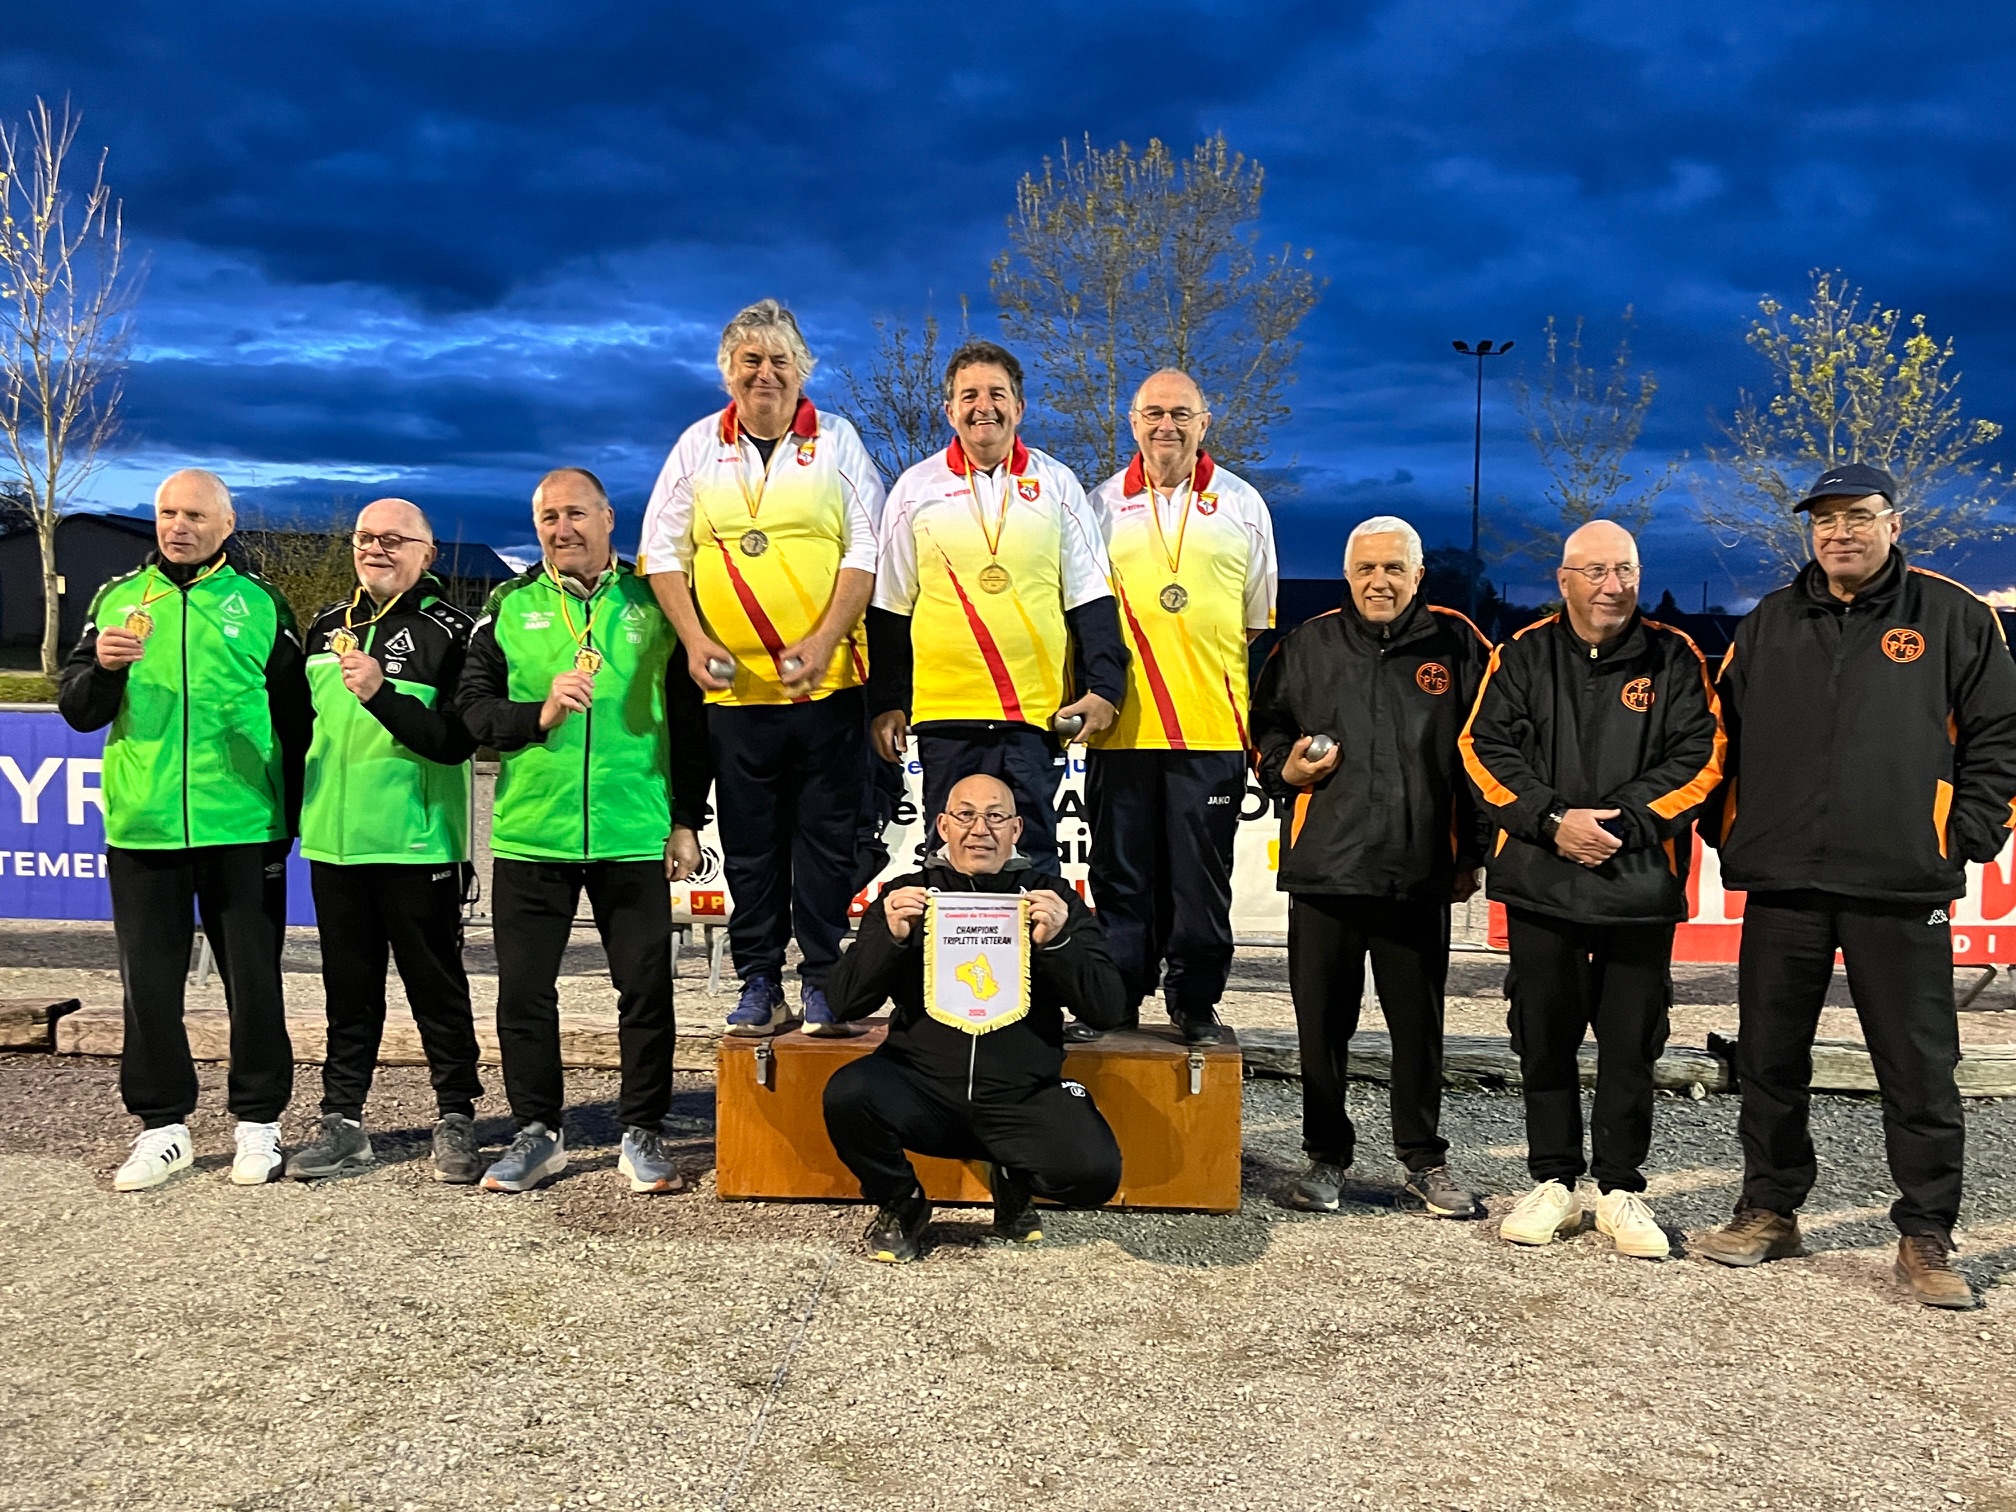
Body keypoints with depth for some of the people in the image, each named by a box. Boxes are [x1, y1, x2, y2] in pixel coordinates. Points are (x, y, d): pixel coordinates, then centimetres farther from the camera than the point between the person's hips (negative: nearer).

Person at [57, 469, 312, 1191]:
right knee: (149, 981, 7)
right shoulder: (118, 599, 10)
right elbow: (77, 711, 9)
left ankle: (258, 1123, 16)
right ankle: (162, 1125, 19)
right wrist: (101, 667, -13)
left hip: (243, 828, -2)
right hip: (142, 829, 2)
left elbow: (295, 718, 6)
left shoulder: (261, 604, 4)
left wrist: (290, 817, 2)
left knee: (253, 978, 4)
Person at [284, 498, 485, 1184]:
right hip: (333, 840, 6)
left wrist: (380, 693, -26)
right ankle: (342, 1122, 22)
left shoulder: (449, 631, -6)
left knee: (437, 987, 4)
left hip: (417, 843, -6)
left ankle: (456, 1120, 14)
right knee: (348, 990, 13)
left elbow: (456, 742, -15)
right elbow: (302, 722, 24)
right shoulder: (327, 626, 13)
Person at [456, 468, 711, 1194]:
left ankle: (643, 1134, 16)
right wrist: (538, 713, -16)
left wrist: (687, 821, 2)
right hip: (529, 834, 1)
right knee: (524, 990, 7)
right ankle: (538, 1132, 21)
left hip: (635, 836, -1)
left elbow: (689, 721, 6)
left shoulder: (653, 603, 5)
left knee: (647, 989, 2)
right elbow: (471, 705, 3)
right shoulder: (508, 607, 9)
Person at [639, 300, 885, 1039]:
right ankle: (758, 985, 17)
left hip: (827, 682, -1)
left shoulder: (837, 440, 5)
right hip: (733, 684, 2)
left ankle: (822, 981, 13)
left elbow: (866, 549, -1)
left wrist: (824, 641, -13)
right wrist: (694, 640, -4)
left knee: (826, 837, 2)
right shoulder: (699, 445, 10)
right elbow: (662, 551, 10)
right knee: (749, 841, 7)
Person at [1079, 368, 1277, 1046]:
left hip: (1212, 727, 0)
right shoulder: (1104, 504, 10)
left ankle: (1195, 1003, 17)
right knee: (1120, 872, 6)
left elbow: (1260, 623, 13)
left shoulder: (1241, 504, 10)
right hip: (1121, 724, 1)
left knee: (1200, 875, 4)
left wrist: (1264, 721, 10)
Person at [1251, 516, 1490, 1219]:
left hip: (1420, 873, -1)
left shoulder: (1455, 644, 5)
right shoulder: (1309, 645, 8)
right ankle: (1326, 1156, 22)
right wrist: (1286, 769, -4)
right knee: (1322, 1021, 7)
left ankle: (1425, 1160, 23)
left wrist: (1472, 854, 7)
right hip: (1323, 867, 1)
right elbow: (1266, 728, 18)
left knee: (1418, 1021, 8)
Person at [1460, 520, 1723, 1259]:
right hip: (1540, 882, 1)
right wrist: (1552, 820, -14)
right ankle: (1553, 1183, 22)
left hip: (1641, 884, -1)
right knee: (1544, 1038, 9)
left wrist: (1618, 822, -14)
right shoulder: (1524, 656, 5)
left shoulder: (1674, 659, 4)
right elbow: (1485, 749, -2)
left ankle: (1621, 1190, 19)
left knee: (1631, 1044, 6)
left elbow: (1699, 757, -3)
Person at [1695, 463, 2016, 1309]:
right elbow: (1725, 736, 17)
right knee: (1769, 1060, 10)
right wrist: (1728, 835, 8)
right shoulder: (1767, 624, 11)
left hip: (1902, 890, -3)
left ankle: (1925, 1239, 15)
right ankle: (1770, 1211, 24)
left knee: (1919, 1072, 3)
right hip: (1781, 886, 3)